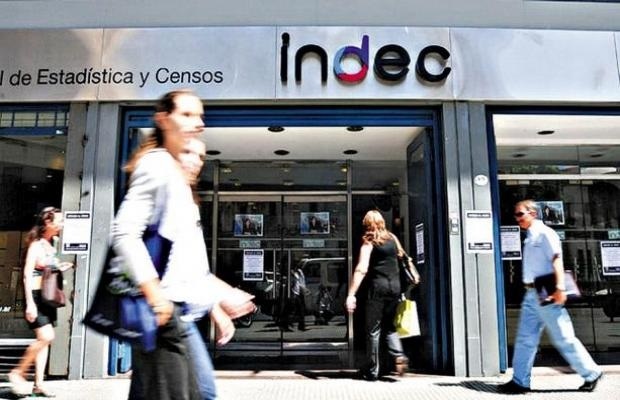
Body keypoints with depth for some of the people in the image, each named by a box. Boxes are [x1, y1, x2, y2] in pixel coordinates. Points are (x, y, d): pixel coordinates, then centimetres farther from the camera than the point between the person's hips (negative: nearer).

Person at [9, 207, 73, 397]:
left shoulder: (51, 244, 13)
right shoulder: (36, 245, -9)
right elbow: (27, 274, -15)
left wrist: (60, 268, 6)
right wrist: (30, 303, -21)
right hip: (36, 295, -8)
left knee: (45, 340, 6)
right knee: (46, 337, -17)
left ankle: (38, 384, 10)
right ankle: (17, 373, 0)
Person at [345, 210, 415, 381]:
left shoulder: (368, 242, -4)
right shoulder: (392, 238, 11)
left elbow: (361, 269, -14)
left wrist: (351, 295, -18)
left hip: (378, 285, -5)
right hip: (395, 285, 5)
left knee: (373, 329, 5)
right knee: (390, 325, 19)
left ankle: (371, 371, 10)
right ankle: (399, 355, -3)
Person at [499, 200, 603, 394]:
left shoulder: (545, 233, -8)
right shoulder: (529, 237, 16)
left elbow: (557, 261, -17)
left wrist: (560, 288, -26)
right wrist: (529, 289, 18)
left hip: (546, 295, -8)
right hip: (531, 294, 8)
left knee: (564, 338, 0)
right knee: (525, 339, 6)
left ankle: (591, 374, 16)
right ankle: (520, 381, 10)